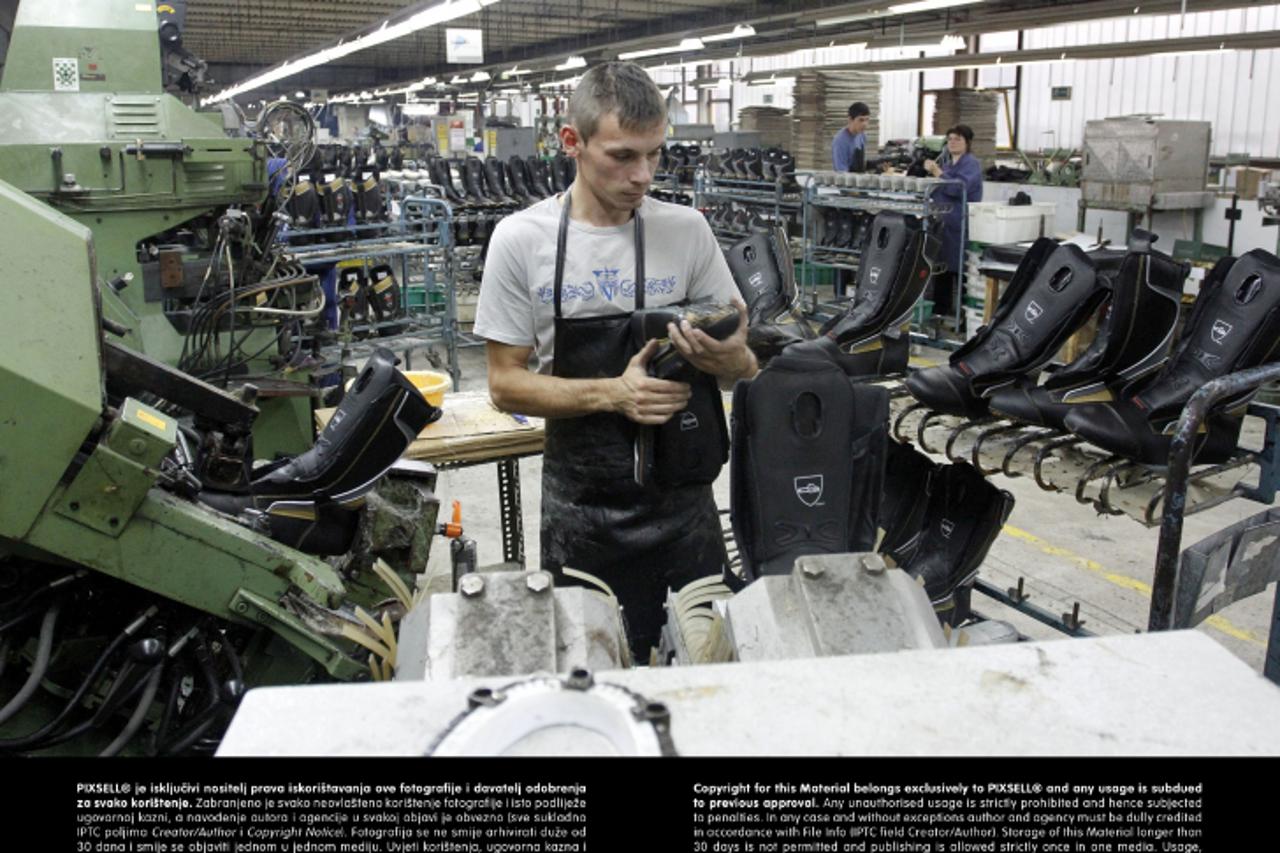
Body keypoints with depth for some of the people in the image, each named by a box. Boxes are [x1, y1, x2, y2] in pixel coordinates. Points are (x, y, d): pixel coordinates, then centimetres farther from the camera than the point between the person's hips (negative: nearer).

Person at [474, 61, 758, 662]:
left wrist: (729, 358, -20)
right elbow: (506, 384, -4)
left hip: (682, 497, 2)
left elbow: (744, 366, 5)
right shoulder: (521, 240, -5)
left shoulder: (686, 230, 0)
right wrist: (612, 393, -19)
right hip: (582, 506, -1)